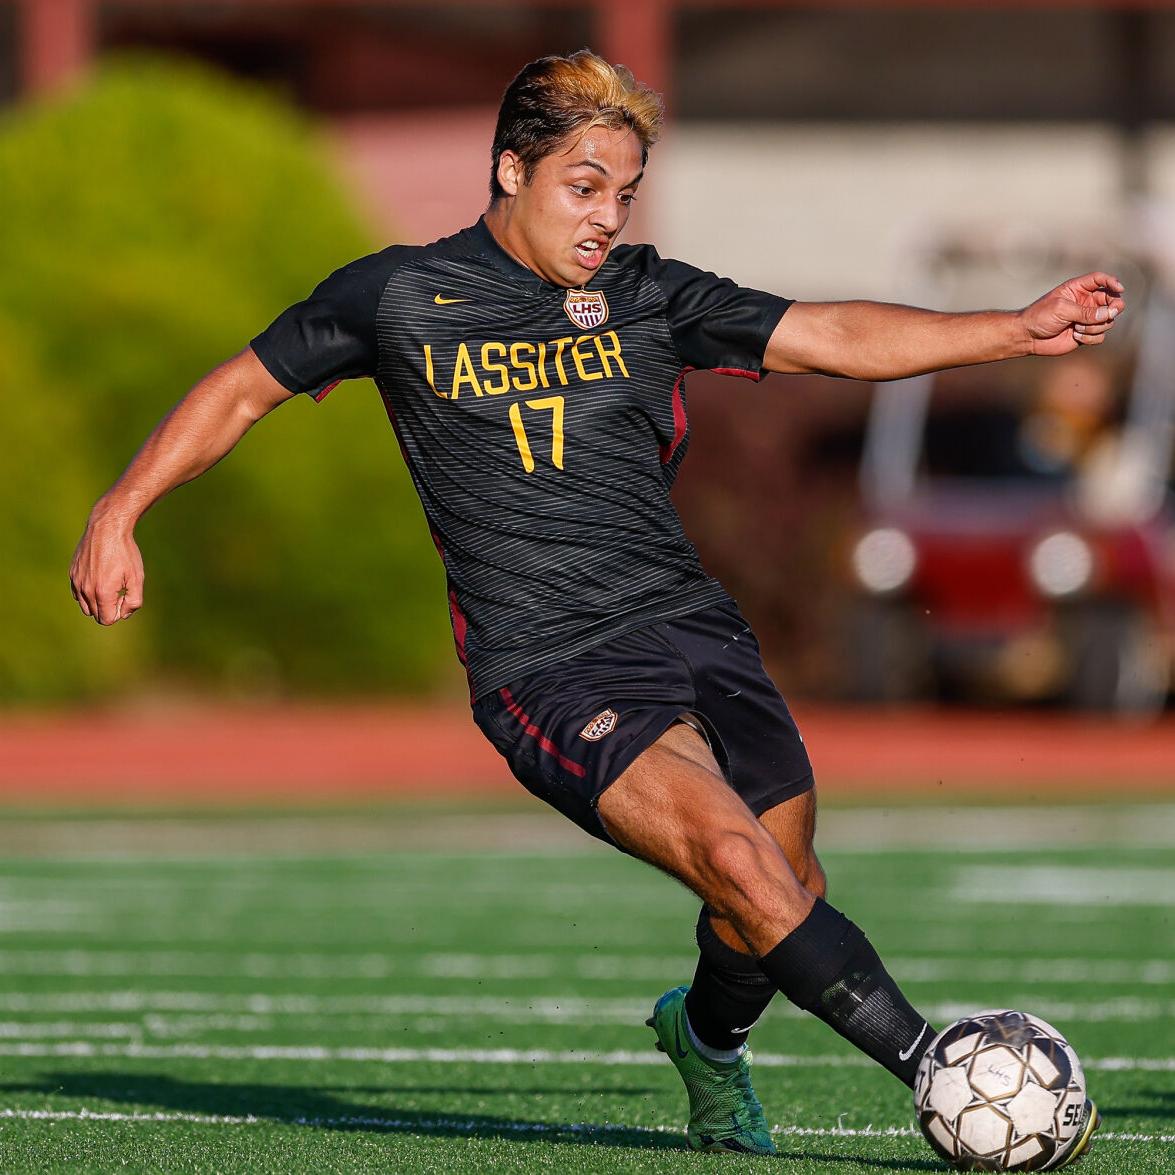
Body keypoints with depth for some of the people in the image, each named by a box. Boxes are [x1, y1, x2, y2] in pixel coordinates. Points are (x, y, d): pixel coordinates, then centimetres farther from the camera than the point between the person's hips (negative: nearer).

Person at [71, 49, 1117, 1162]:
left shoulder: (644, 293, 12)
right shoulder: (398, 295, 4)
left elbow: (832, 337, 9)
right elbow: (241, 389, 15)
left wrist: (1017, 329, -1)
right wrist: (118, 513, 5)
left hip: (694, 627, 5)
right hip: (549, 670, -5)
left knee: (784, 904, 4)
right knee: (737, 859, -25)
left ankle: (707, 1035, 37)